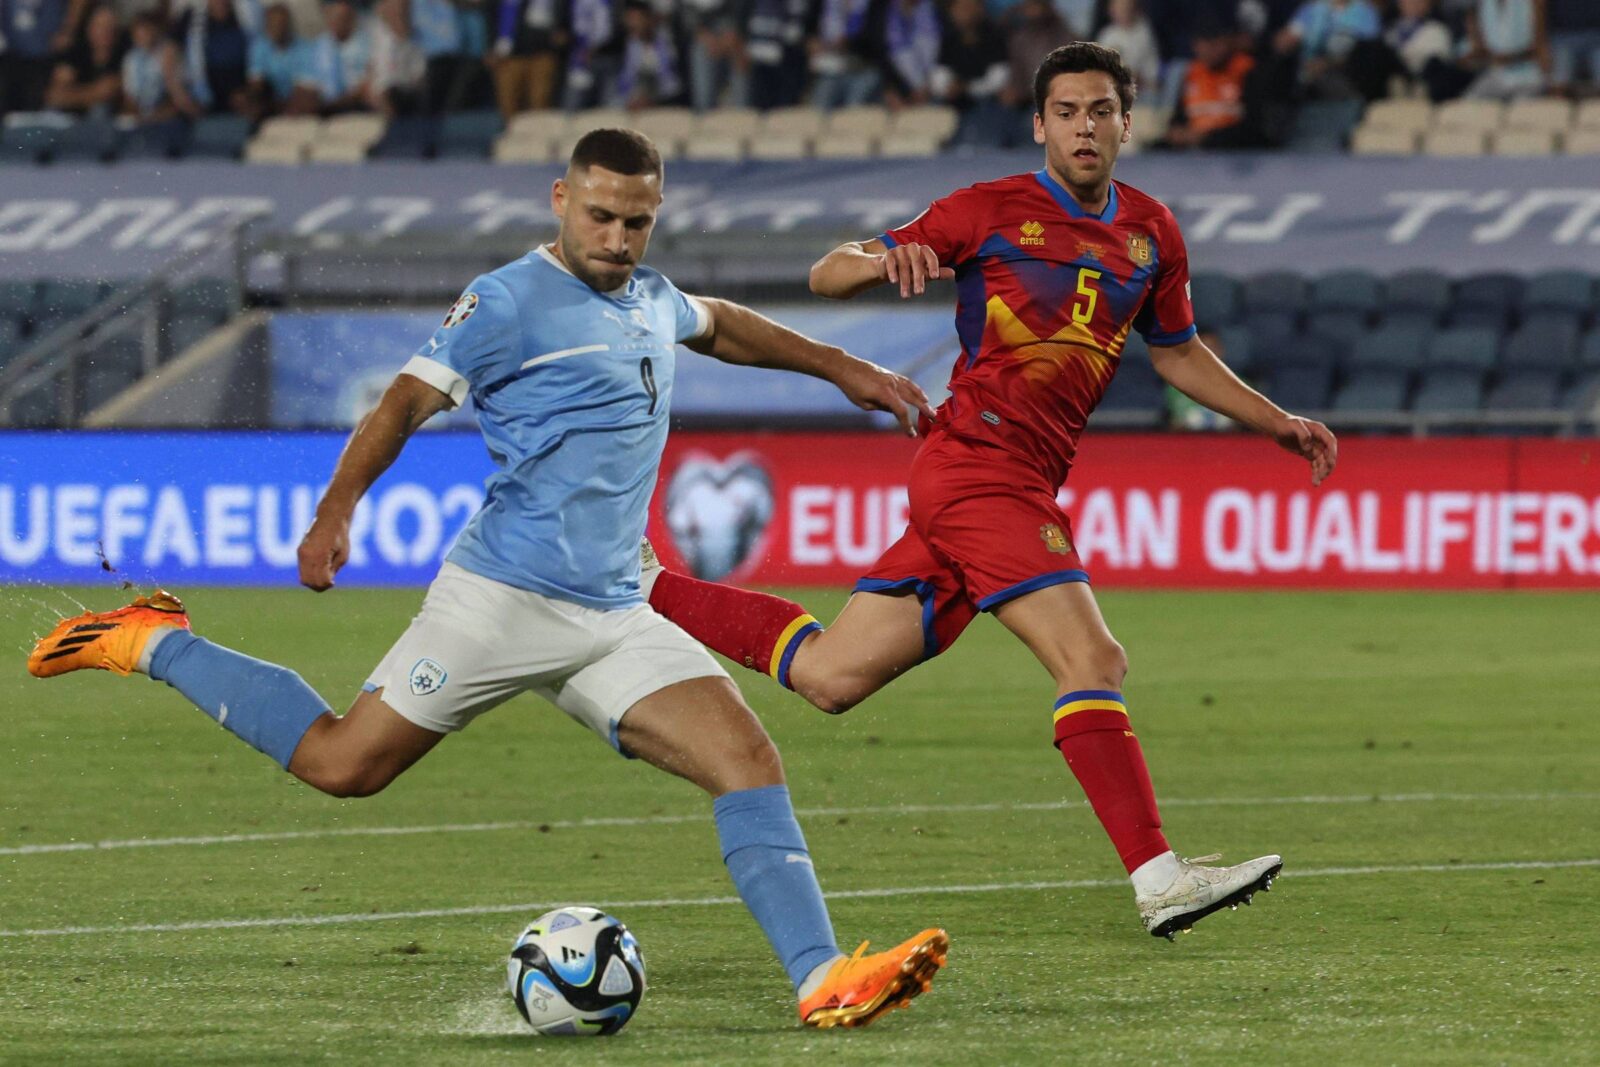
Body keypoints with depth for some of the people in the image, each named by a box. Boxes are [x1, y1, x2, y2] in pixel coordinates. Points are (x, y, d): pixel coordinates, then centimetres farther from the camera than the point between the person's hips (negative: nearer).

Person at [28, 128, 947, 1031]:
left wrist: (843, 368, 44)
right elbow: (407, 401, -11)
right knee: (343, 765, -3)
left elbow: (722, 326, 40)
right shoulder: (511, 302, -7)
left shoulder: (651, 299, 18)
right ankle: (158, 646, 18)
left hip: (614, 617, 7)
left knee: (751, 759, -11)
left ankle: (824, 981, -17)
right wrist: (337, 512, -23)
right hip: (504, 601, -7)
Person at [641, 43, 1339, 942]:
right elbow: (827, 276, 0)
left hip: (1023, 484, 7)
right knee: (1091, 659, -19)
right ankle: (1160, 881, -23)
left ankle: (646, 589, 20)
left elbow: (1178, 353, 32)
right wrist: (886, 261, -22)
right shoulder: (993, 210, -2)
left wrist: (1277, 422, 24)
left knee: (827, 676, 7)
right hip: (977, 457, -7)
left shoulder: (1152, 233, 16)